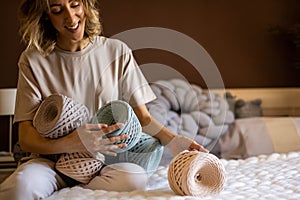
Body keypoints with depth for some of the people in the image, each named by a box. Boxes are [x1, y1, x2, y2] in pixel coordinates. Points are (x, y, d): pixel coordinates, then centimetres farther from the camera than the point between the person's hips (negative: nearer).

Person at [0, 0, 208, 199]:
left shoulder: (117, 52, 4)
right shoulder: (33, 60, -1)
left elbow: (143, 118, 5)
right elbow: (26, 138, -7)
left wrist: (179, 143, -14)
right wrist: (68, 144, -28)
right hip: (52, 161, -3)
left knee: (136, 177, -32)